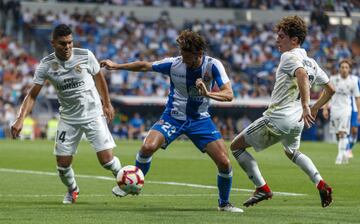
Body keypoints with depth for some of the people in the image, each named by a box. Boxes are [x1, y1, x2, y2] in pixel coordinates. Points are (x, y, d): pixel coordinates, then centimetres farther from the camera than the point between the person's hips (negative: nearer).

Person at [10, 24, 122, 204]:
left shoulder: (85, 56, -12)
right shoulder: (46, 65, -11)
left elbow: (99, 78, 6)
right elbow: (32, 95, -8)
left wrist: (107, 104, 12)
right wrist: (20, 119, -20)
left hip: (94, 114, -1)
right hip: (68, 119, 1)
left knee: (106, 159, -10)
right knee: (62, 165, 0)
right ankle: (72, 190, 32)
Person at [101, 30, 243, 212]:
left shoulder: (213, 65, -17)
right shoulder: (173, 64, -15)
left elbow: (228, 94, -22)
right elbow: (144, 66, 0)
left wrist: (207, 93, -41)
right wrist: (116, 66, 1)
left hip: (200, 120, 0)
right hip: (173, 116, 0)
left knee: (224, 162, -10)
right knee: (148, 147, -24)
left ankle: (224, 203, 15)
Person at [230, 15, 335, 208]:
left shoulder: (289, 57, -13)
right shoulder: (311, 62, 12)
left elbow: (302, 75, -34)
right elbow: (330, 89, 19)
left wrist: (305, 106, -41)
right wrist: (314, 109, 23)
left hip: (277, 118, -9)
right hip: (296, 120, 9)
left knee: (236, 146, 3)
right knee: (292, 152, 37)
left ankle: (262, 189, -2)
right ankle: (321, 184, 19)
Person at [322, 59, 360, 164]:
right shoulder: (333, 79, -1)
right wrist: (325, 108, -2)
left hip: (346, 108, -2)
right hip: (334, 108, 2)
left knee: (342, 133, -15)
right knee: (338, 135, 5)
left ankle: (340, 156, -16)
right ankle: (344, 154, 21)